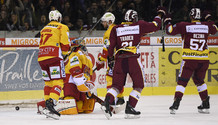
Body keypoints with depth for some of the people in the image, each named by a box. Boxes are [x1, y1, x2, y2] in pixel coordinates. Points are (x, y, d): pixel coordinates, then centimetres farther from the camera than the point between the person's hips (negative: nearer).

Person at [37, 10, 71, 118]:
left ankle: (47, 104, 13)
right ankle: (51, 103, -28)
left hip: (41, 57, 6)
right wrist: (64, 54, 13)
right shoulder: (62, 27, 7)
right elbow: (65, 44, -2)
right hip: (54, 56, -6)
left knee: (48, 81, 16)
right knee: (58, 81, -10)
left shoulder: (44, 29, 26)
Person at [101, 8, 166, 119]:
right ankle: (129, 108, -2)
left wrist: (110, 58, 17)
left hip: (119, 60, 3)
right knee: (139, 85, 9)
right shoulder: (139, 26, 6)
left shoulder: (116, 29, 13)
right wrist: (160, 14, 30)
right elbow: (155, 26, 14)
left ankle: (107, 103, -15)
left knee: (117, 85, 9)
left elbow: (111, 45, 7)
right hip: (132, 59, -3)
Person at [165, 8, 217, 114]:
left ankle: (176, 104, -8)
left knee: (182, 81, 2)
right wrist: (208, 20, 39)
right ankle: (206, 105, 20)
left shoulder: (184, 26, -6)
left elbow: (171, 30, -4)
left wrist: (167, 22, 13)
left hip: (189, 59, -4)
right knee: (199, 80, 22)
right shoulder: (206, 26, 6)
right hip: (204, 59, 4)